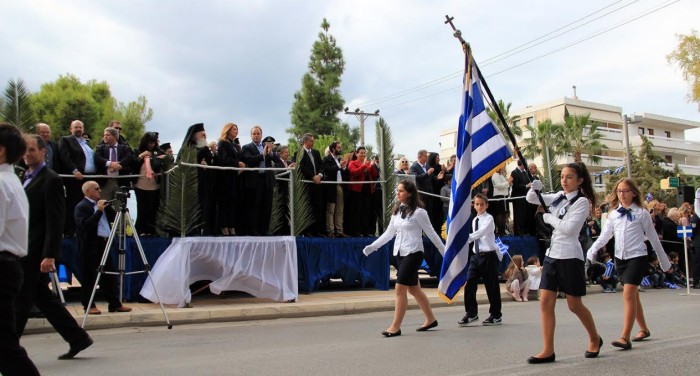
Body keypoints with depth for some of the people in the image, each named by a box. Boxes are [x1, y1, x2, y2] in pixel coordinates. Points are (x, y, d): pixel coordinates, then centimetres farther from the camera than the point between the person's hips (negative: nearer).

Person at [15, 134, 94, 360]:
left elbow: (55, 221, -17)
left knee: (21, 301, -2)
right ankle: (77, 338, 20)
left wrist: (49, 255, -21)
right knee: (43, 297, 13)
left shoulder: (50, 180, -11)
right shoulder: (26, 178, 17)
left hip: (35, 252, -9)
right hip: (24, 251, 9)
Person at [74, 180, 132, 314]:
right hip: (90, 246, -8)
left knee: (109, 274, 9)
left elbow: (113, 217, 15)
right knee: (89, 276, 1)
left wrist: (107, 207, 1)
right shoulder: (81, 206, -8)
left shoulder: (101, 204, 16)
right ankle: (88, 305, 11)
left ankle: (115, 304, 14)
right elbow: (85, 224, -20)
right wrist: (99, 210, -19)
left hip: (104, 243, 8)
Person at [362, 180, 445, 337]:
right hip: (400, 253, 7)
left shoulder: (418, 212, -10)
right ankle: (430, 319, 30)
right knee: (413, 289, 14)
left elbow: (431, 233, -5)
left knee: (400, 288, -10)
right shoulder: (397, 211, 9)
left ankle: (395, 327, -4)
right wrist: (372, 246, 7)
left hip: (413, 253, -7)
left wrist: (444, 252, -1)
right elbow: (389, 233, 13)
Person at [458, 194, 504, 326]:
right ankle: (471, 313, 9)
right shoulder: (474, 220, 12)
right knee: (469, 284, -2)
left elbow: (481, 232, -25)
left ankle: (496, 315, 17)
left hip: (489, 255, -6)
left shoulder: (489, 219, -9)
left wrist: (467, 238, -39)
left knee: (492, 286, 3)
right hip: (476, 255, 6)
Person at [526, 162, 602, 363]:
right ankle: (548, 351, 2)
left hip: (569, 256, -6)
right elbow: (531, 199, 9)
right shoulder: (558, 197, 12)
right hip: (552, 254, 6)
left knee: (574, 305, 5)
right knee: (546, 301, -2)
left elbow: (569, 228, -17)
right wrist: (535, 187, -10)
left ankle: (595, 339, 31)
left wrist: (547, 217, -6)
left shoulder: (582, 201, -6)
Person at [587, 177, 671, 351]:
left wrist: (664, 261, 9)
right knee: (633, 295, 15)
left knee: (628, 294, -16)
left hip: (637, 257, -5)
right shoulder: (614, 214, 10)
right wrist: (593, 249, -11)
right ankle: (644, 329, 33)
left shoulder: (641, 213, -1)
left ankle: (625, 338, -17)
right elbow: (605, 235, 6)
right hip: (620, 257, 5)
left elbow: (653, 237, 4)